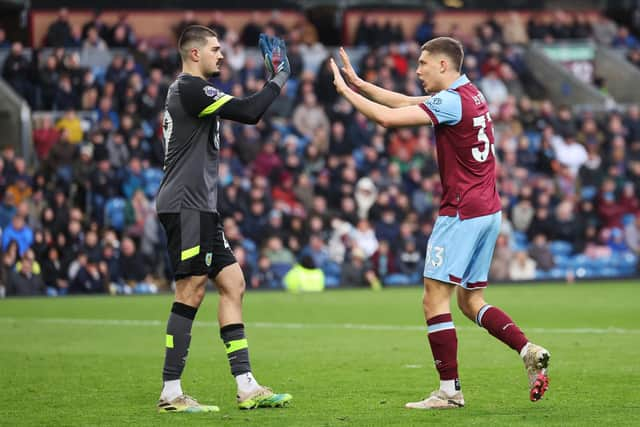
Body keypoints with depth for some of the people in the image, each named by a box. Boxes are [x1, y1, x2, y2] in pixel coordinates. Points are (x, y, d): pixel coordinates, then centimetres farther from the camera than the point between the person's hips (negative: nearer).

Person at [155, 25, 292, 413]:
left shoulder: (191, 91, 21)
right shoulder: (190, 88, -12)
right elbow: (248, 112, -19)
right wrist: (279, 79, -6)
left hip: (201, 207, 11)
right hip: (185, 206, -11)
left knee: (233, 284, 7)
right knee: (192, 291, -10)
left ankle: (247, 387, 6)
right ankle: (171, 394, -7)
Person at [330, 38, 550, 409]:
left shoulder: (452, 102, -15)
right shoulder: (470, 95, 13)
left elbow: (387, 116, -21)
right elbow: (407, 102, 21)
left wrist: (345, 90, -9)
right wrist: (359, 83, 17)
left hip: (462, 212, -10)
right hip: (489, 211, 10)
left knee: (435, 300, -6)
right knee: (471, 301, 14)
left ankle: (451, 390, -6)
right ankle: (529, 351, -1)